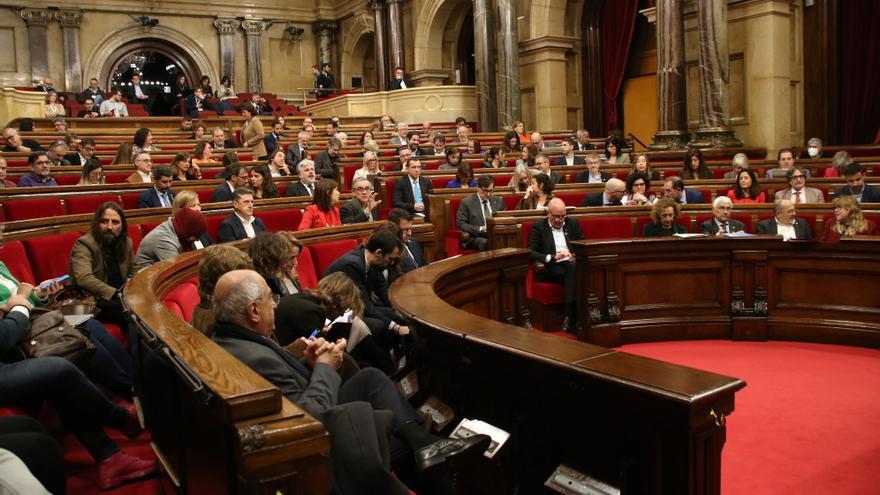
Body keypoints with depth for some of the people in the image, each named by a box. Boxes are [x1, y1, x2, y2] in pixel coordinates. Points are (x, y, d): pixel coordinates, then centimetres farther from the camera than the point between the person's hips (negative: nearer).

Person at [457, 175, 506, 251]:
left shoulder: (498, 201, 15)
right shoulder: (466, 202, 2)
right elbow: (461, 224, -4)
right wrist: (480, 229, -16)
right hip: (475, 237, -4)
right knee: (484, 242, -36)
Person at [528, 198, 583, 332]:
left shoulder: (573, 224, 18)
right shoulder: (538, 227, 7)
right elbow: (530, 252, -4)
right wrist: (553, 257, -18)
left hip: (572, 264, 3)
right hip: (551, 268, -3)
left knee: (573, 268, -35)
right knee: (574, 275, -35)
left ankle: (570, 319, -37)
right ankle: (572, 317, -33)